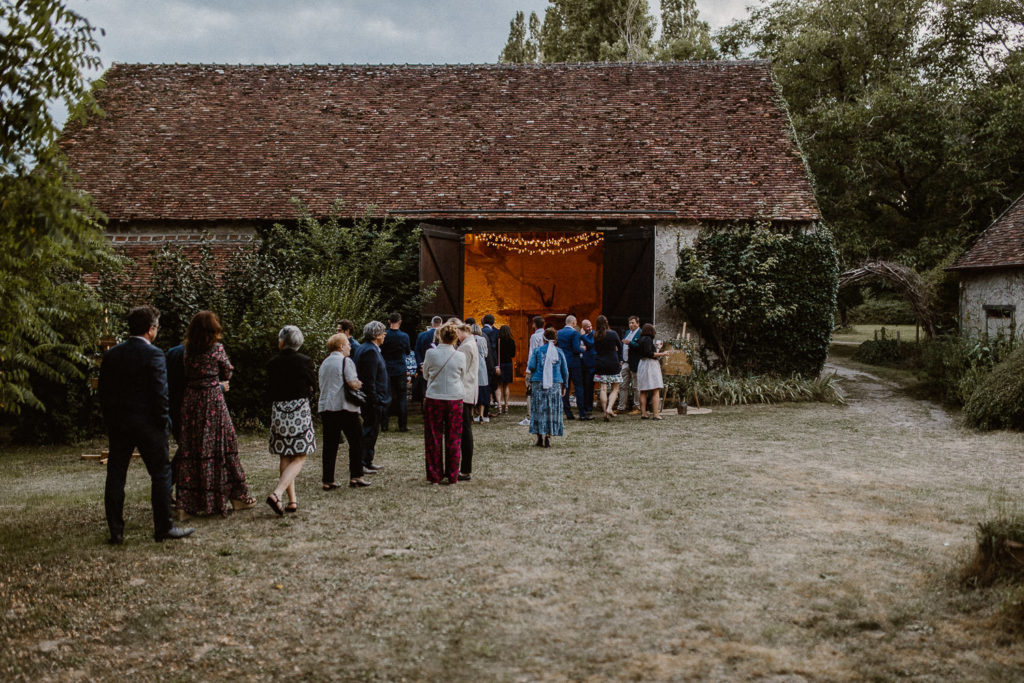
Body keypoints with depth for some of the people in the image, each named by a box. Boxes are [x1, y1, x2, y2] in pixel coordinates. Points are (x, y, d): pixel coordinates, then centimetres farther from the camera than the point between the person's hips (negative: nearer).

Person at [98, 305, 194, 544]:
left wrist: (109, 424, 15)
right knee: (160, 474, 5)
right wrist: (163, 423, -4)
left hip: (117, 423, 6)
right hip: (147, 424, -5)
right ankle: (163, 528, 9)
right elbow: (160, 393, -14)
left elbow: (104, 393, 9)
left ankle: (116, 532, 11)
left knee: (115, 476, 9)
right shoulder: (153, 355, -12)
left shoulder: (111, 355, 6)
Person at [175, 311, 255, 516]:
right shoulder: (216, 348, -7)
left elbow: (187, 376, 12)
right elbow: (227, 373, 3)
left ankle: (187, 502, 5)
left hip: (191, 399, 4)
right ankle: (238, 496, 12)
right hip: (212, 399, -4)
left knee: (191, 447, 6)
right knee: (220, 445, 3)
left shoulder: (187, 349, 5)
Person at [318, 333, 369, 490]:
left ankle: (328, 480, 6)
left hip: (325, 407, 6)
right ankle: (356, 476, 4)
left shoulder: (324, 363, 16)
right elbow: (353, 384, -16)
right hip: (344, 407, -6)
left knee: (329, 444, 7)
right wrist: (360, 384, 6)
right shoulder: (346, 361, -7)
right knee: (356, 441, 5)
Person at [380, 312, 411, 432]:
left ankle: (384, 425, 8)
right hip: (401, 371, -1)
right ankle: (403, 425, 5)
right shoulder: (404, 336, -9)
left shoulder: (384, 335, -8)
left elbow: (380, 351, 2)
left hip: (386, 370, 1)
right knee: (402, 398, 6)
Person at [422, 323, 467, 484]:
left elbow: (425, 374, 7)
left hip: (434, 398, -1)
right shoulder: (460, 356, -5)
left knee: (433, 438, 9)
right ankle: (452, 476, 14)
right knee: (454, 439, 10)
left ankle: (435, 476, 12)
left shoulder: (431, 353, -8)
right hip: (455, 398, 1)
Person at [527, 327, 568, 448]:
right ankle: (548, 437, -3)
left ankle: (540, 437, 8)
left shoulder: (537, 351, 0)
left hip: (538, 384, 0)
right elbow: (565, 372, 6)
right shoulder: (559, 352, 4)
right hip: (555, 384, 0)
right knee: (552, 411, 4)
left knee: (539, 410, 7)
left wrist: (531, 371, 14)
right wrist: (564, 386, 15)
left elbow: (531, 366, -9)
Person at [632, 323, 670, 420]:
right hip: (650, 365, -9)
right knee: (655, 391, -5)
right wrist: (662, 354, -13)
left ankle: (643, 413, 9)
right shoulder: (648, 339, -13)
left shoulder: (641, 339, 12)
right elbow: (649, 354, -20)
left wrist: (657, 347, 30)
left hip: (641, 365, 9)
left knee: (643, 391, 9)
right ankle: (656, 414, -9)